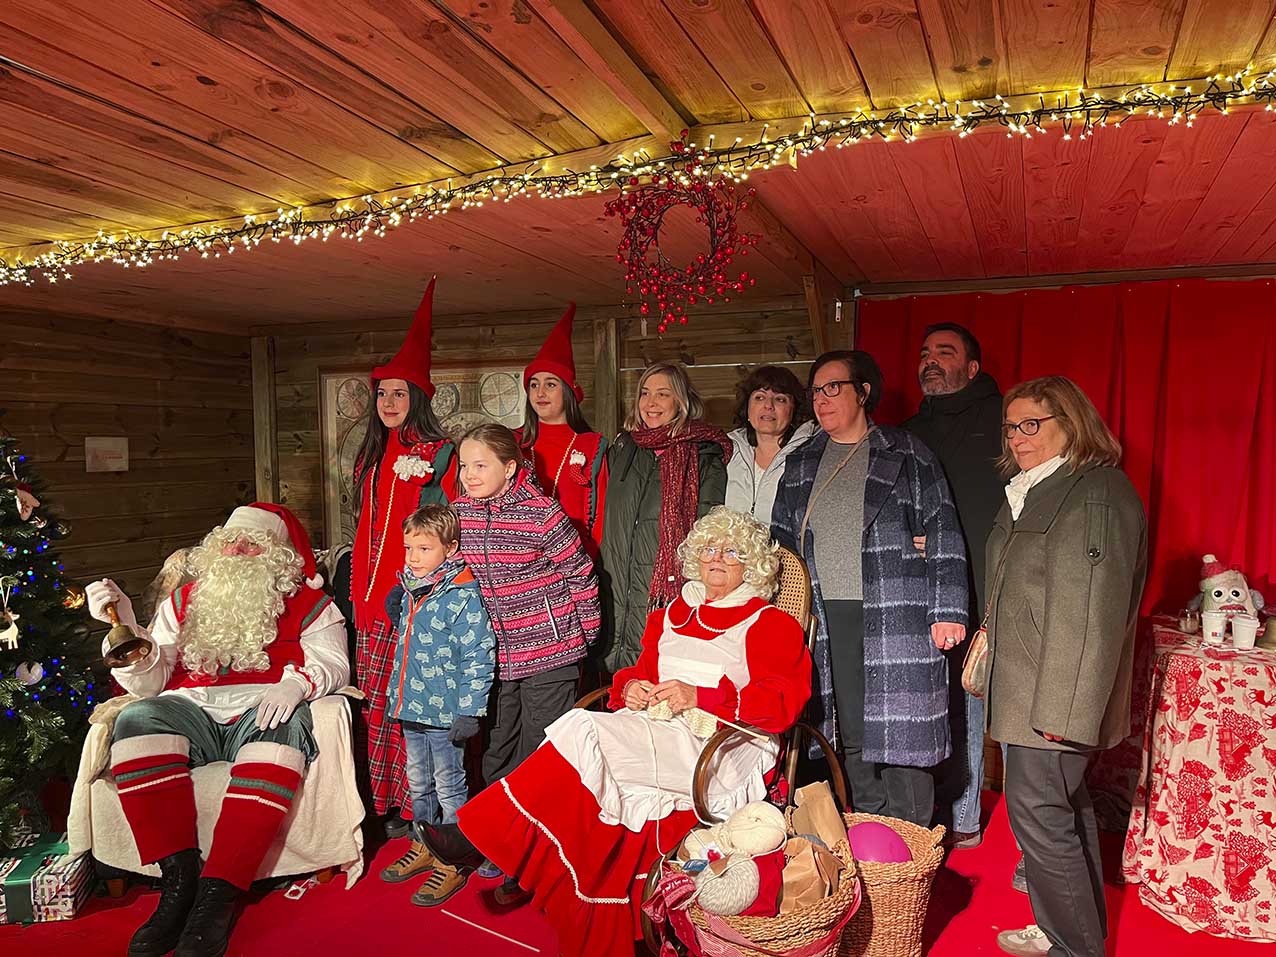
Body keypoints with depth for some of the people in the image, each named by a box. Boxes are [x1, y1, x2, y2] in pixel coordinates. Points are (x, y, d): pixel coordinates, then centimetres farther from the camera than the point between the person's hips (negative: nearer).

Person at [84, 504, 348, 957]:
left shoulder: (306, 602, 12)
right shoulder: (185, 600, 19)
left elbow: (332, 662, -2)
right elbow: (148, 684, 11)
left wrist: (295, 683, -24)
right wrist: (125, 625, -5)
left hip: (262, 713, -3)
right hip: (193, 713, 3)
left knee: (285, 727, -36)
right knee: (137, 720, -27)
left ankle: (218, 892, -35)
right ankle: (179, 879, -26)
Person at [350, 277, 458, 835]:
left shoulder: (439, 455, -5)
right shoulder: (371, 458, 18)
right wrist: (359, 595, 16)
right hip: (373, 599, 7)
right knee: (375, 701, 9)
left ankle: (416, 806, 8)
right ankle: (384, 804, 21)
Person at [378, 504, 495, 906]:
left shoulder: (463, 597, -18)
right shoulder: (409, 590, 7)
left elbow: (478, 657, -19)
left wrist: (469, 711, -21)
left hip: (445, 711, -8)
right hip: (411, 707, 8)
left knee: (449, 787, 6)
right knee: (418, 783, 22)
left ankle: (452, 863, 20)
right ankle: (422, 848, 40)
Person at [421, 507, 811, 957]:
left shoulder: (769, 624, 6)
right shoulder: (672, 616, 23)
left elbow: (781, 701, -6)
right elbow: (640, 671, 26)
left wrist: (698, 697, -15)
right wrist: (630, 688, 0)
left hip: (721, 750, -5)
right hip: (656, 733, 6)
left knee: (583, 731, -27)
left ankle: (478, 832, -20)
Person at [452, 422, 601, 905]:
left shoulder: (543, 513, -16)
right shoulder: (459, 511, 0)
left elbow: (581, 573, -8)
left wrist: (583, 635, -2)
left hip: (549, 652, -5)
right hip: (495, 653, 6)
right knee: (497, 756, 16)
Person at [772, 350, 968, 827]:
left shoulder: (906, 454, 4)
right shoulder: (801, 465, 16)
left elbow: (942, 533, -1)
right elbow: (781, 542, 19)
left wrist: (947, 610, -9)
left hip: (896, 617, -4)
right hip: (827, 619, 4)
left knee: (900, 733, -1)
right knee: (849, 738, 8)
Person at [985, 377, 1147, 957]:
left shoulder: (1096, 495, -17)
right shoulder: (1034, 491, 13)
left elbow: (1093, 615, -23)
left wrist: (1063, 709, -24)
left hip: (1057, 695, -10)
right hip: (1027, 688, 10)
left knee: (1038, 812, -3)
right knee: (1065, 807, 19)